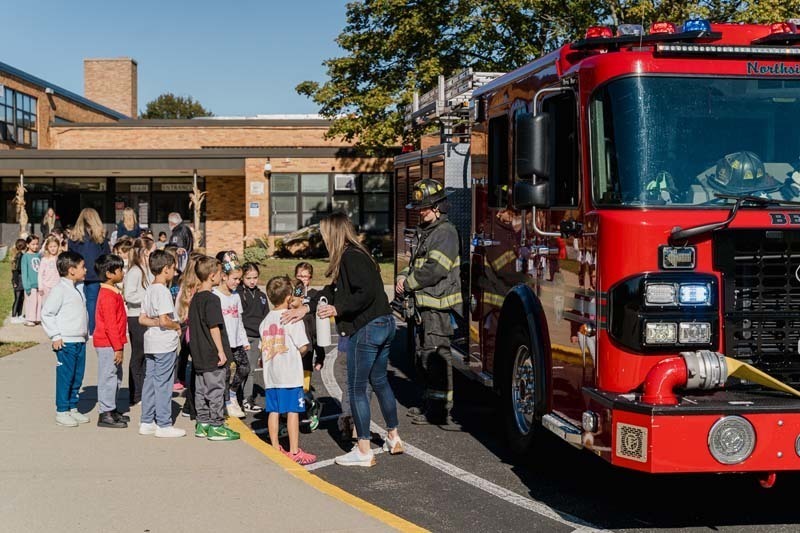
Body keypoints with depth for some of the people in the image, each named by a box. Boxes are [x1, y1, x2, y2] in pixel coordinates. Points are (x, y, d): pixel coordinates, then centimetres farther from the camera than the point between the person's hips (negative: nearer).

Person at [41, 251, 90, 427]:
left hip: (80, 341, 8)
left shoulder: (78, 288, 14)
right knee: (65, 377, -3)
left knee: (77, 377, 12)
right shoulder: (60, 290, -12)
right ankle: (61, 412, 4)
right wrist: (55, 336, -14)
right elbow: (46, 314, -13)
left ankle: (73, 408, 22)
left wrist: (86, 333, 16)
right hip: (65, 343, -8)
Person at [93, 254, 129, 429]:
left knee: (116, 377, 17)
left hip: (112, 343, 10)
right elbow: (110, 324, -22)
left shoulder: (113, 292, 13)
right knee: (108, 377, -4)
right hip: (108, 344, -10)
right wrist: (118, 348, -21)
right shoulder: (108, 296, -19)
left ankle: (112, 410, 26)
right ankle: (105, 415, 1)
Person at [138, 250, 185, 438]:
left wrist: (155, 322, 1)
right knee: (163, 384, -3)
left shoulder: (149, 290, 11)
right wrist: (177, 326, -6)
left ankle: (147, 422, 17)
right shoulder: (163, 291, -16)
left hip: (150, 344, 9)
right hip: (164, 344, -9)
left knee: (150, 381, 12)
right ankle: (164, 425, 2)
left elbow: (143, 319, 11)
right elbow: (164, 321, -22)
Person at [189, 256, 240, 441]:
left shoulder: (195, 298, 11)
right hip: (213, 356, -9)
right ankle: (216, 427, 3)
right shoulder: (211, 299, -17)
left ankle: (202, 424, 21)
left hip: (199, 355, 9)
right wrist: (221, 350, -17)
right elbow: (214, 327, -20)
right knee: (216, 390, -2)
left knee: (201, 389, 14)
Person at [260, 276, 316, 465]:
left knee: (273, 411, 11)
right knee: (292, 412, -2)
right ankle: (294, 451, -1)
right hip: (290, 375, -6)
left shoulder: (265, 321, 9)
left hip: (271, 376, 6)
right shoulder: (293, 319, -9)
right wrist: (298, 353, 9)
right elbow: (303, 347, -11)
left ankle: (275, 448, 18)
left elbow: (263, 348, 10)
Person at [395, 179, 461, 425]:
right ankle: (431, 403, 26)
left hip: (439, 307, -10)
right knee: (423, 355, 16)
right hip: (425, 305, 10)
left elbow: (434, 270, -22)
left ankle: (439, 410, -2)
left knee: (436, 357, -7)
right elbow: (416, 261, 25)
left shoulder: (446, 233, -14)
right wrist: (403, 276, 4)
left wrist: (409, 284, -11)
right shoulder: (423, 231, 17)